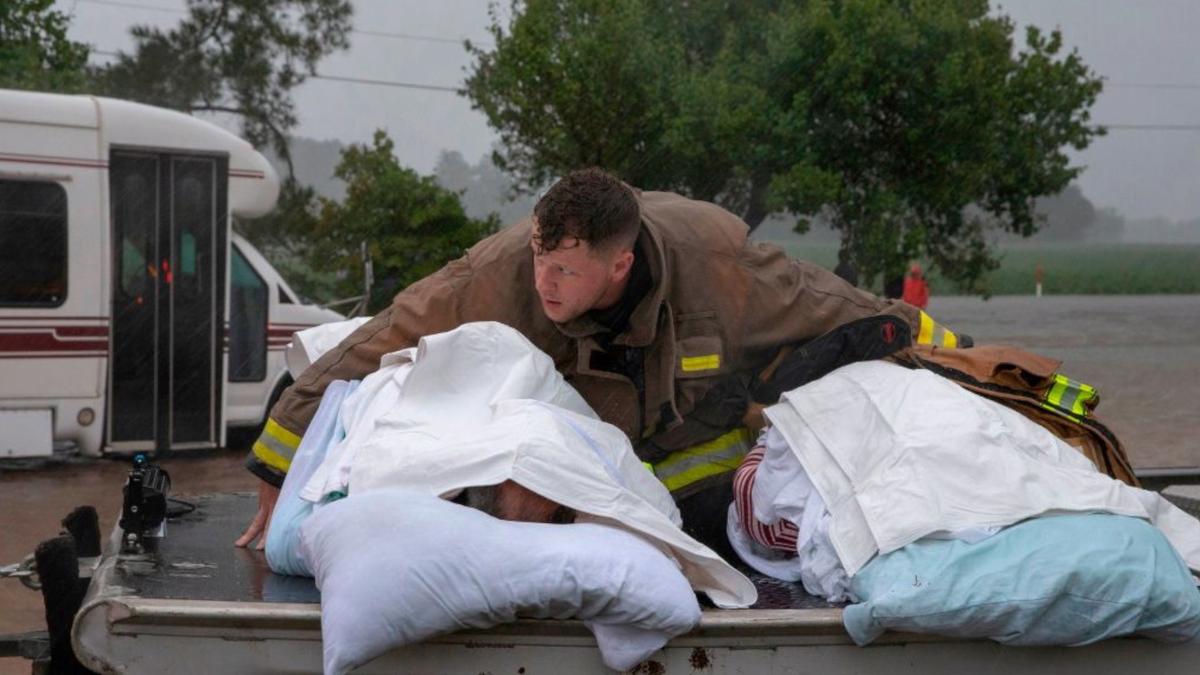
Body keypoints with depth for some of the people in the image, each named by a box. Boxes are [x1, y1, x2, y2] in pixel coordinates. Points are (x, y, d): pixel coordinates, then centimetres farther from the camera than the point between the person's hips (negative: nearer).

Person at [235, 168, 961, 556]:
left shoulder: (718, 261, -32)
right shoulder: (499, 276, -33)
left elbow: (850, 317, -18)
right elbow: (366, 358, -25)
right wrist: (283, 479, -22)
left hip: (704, 455, 0)